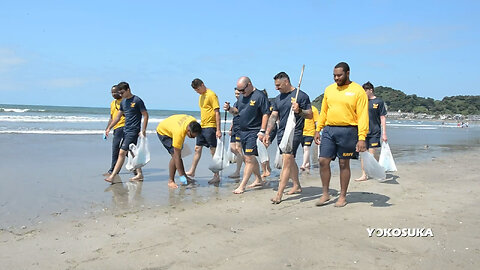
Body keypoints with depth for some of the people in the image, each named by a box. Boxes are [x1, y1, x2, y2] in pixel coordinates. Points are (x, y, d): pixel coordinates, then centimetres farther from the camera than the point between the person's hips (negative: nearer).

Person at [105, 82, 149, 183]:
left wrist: (143, 130, -15)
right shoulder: (123, 102, 13)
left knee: (122, 153, -11)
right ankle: (139, 174, 19)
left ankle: (112, 176, -11)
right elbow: (118, 117, 20)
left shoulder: (137, 100, -9)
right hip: (126, 130, 8)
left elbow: (145, 115, -8)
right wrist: (109, 128, 16)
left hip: (133, 131, -8)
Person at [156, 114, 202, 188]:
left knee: (179, 154, 8)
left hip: (170, 127, 7)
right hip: (163, 131, -7)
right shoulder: (179, 133, -42)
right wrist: (181, 175, -33)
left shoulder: (194, 123, -25)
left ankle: (185, 176, 16)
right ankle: (170, 181, -10)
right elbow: (177, 157, -37)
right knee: (174, 156, -18)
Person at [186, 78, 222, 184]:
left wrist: (218, 130, -19)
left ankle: (216, 176, 4)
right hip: (202, 127, 8)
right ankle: (192, 171, 23)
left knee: (213, 151, -2)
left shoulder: (211, 95, -12)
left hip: (210, 127, -8)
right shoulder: (201, 96, 15)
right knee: (197, 149, 12)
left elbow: (217, 112, -16)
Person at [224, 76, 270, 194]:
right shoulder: (241, 97, 13)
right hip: (243, 131, 9)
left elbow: (265, 114, -14)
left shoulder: (259, 96, -11)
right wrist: (229, 108, 1)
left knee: (249, 159, -9)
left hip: (254, 132, -9)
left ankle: (242, 186, -6)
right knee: (250, 158, 17)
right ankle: (258, 180, 32)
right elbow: (237, 111, 23)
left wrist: (262, 131, -19)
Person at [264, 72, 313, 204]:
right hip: (281, 132, 7)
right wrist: (267, 133, 6)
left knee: (287, 160, -14)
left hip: (294, 132, -7)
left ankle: (279, 194, -17)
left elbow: (310, 115, -4)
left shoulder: (301, 95, -4)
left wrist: (299, 111, -23)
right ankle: (296, 186, 30)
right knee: (290, 160, 15)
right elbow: (273, 117, 15)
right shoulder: (278, 99, 16)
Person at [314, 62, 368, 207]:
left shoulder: (358, 91, -4)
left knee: (344, 164, 4)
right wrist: (318, 130, 12)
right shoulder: (329, 89, 12)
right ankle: (325, 194, 15)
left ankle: (343, 196, 18)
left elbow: (362, 115, -8)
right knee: (323, 161, 0)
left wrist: (362, 138, -15)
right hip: (329, 130, 5)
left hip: (347, 131, -4)